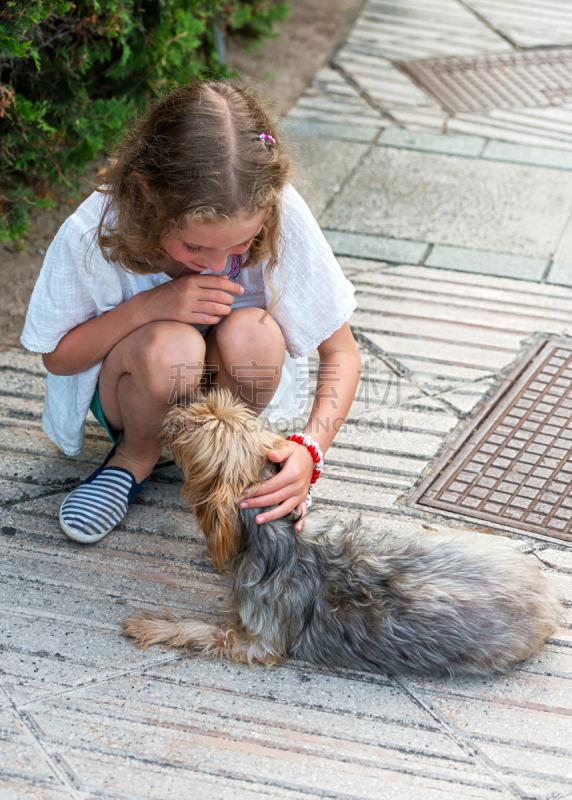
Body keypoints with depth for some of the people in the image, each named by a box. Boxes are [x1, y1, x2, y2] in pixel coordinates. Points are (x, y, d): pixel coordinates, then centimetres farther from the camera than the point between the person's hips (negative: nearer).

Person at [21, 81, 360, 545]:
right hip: (136, 382, -1)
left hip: (229, 383, 1)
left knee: (251, 333, -33)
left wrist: (310, 452, -38)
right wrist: (149, 306, -31)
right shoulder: (93, 234, -30)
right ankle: (137, 455, -1)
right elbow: (58, 357, -13)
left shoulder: (279, 213, -29)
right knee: (169, 345, -35)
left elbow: (341, 352, -19)